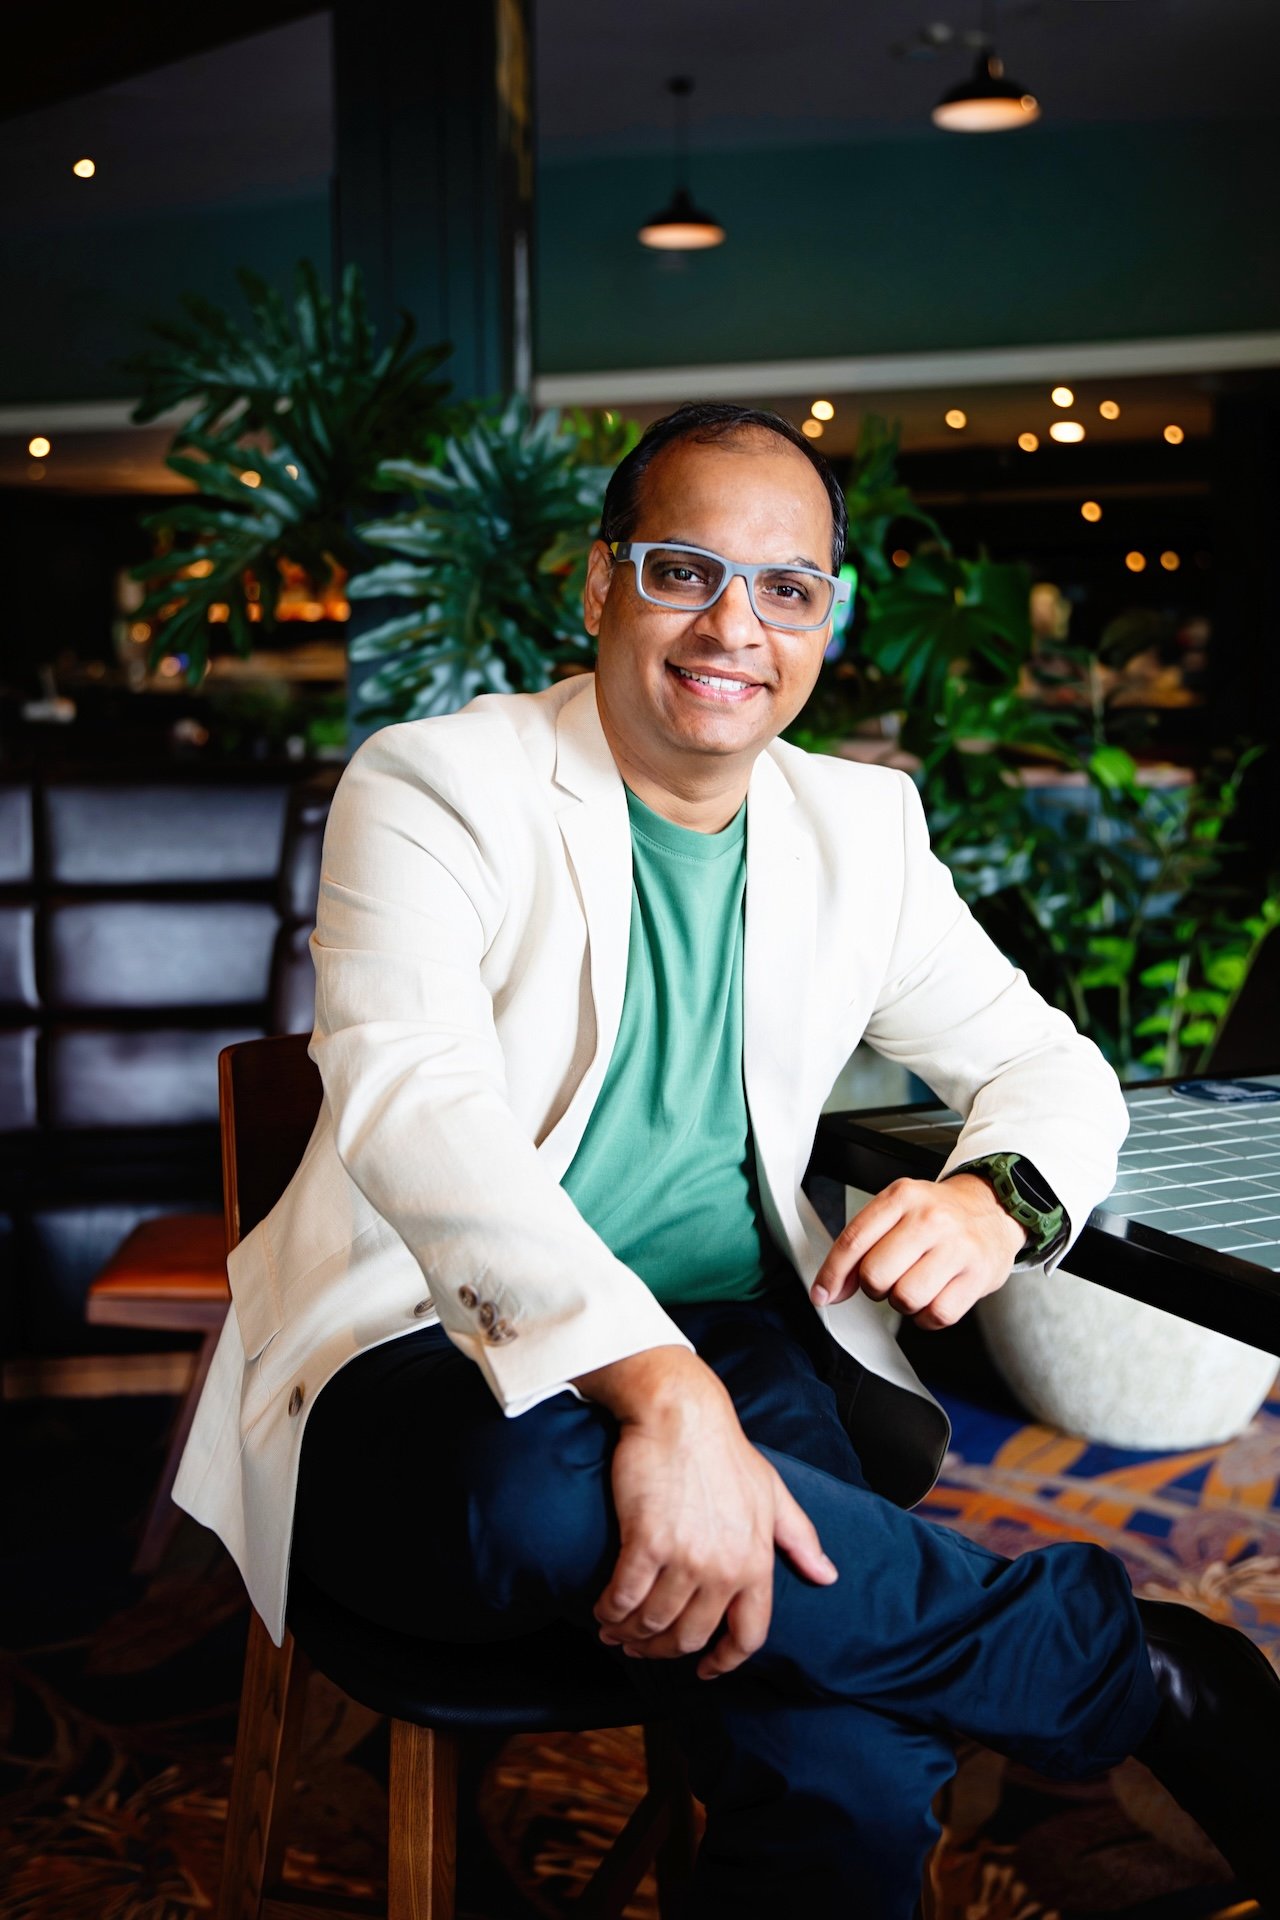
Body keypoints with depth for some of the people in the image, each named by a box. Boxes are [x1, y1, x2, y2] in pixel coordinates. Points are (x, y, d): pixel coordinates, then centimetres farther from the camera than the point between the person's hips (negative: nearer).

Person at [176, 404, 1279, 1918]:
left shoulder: (861, 829, 12)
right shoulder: (430, 788, -4)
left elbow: (1050, 1065, 17)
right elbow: (411, 1100, -21)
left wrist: (1000, 1199, -10)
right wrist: (658, 1387, -38)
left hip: (732, 1342, 3)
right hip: (436, 1355, -2)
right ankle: (1155, 1675, -19)